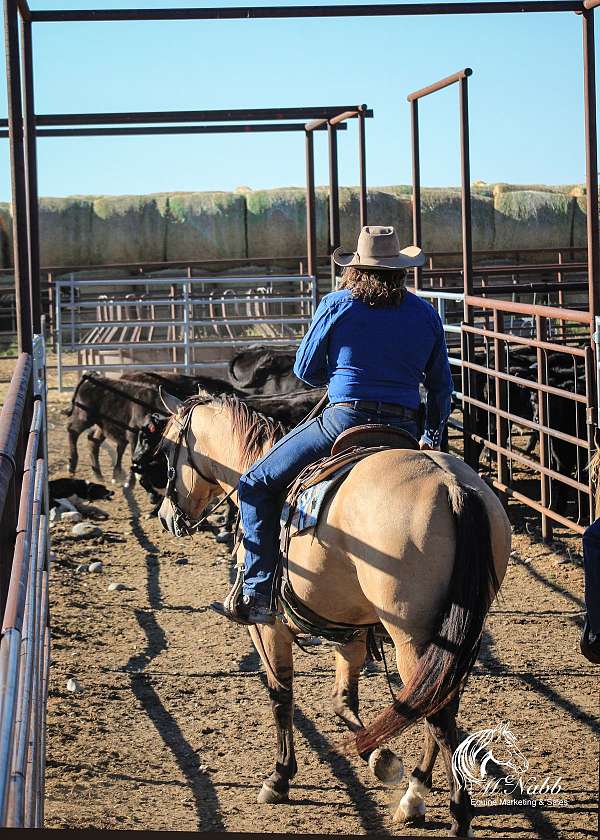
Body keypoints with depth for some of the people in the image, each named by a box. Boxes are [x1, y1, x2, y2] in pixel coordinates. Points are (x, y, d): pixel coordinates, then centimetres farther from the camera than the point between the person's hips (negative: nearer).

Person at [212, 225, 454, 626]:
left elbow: (307, 371, 7)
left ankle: (258, 595, -2)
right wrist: (433, 438, 30)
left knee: (257, 486, 8)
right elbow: (442, 387, 17)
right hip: (403, 433, 4)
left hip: (343, 422, -4)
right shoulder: (426, 314, 10)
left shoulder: (336, 306, 0)